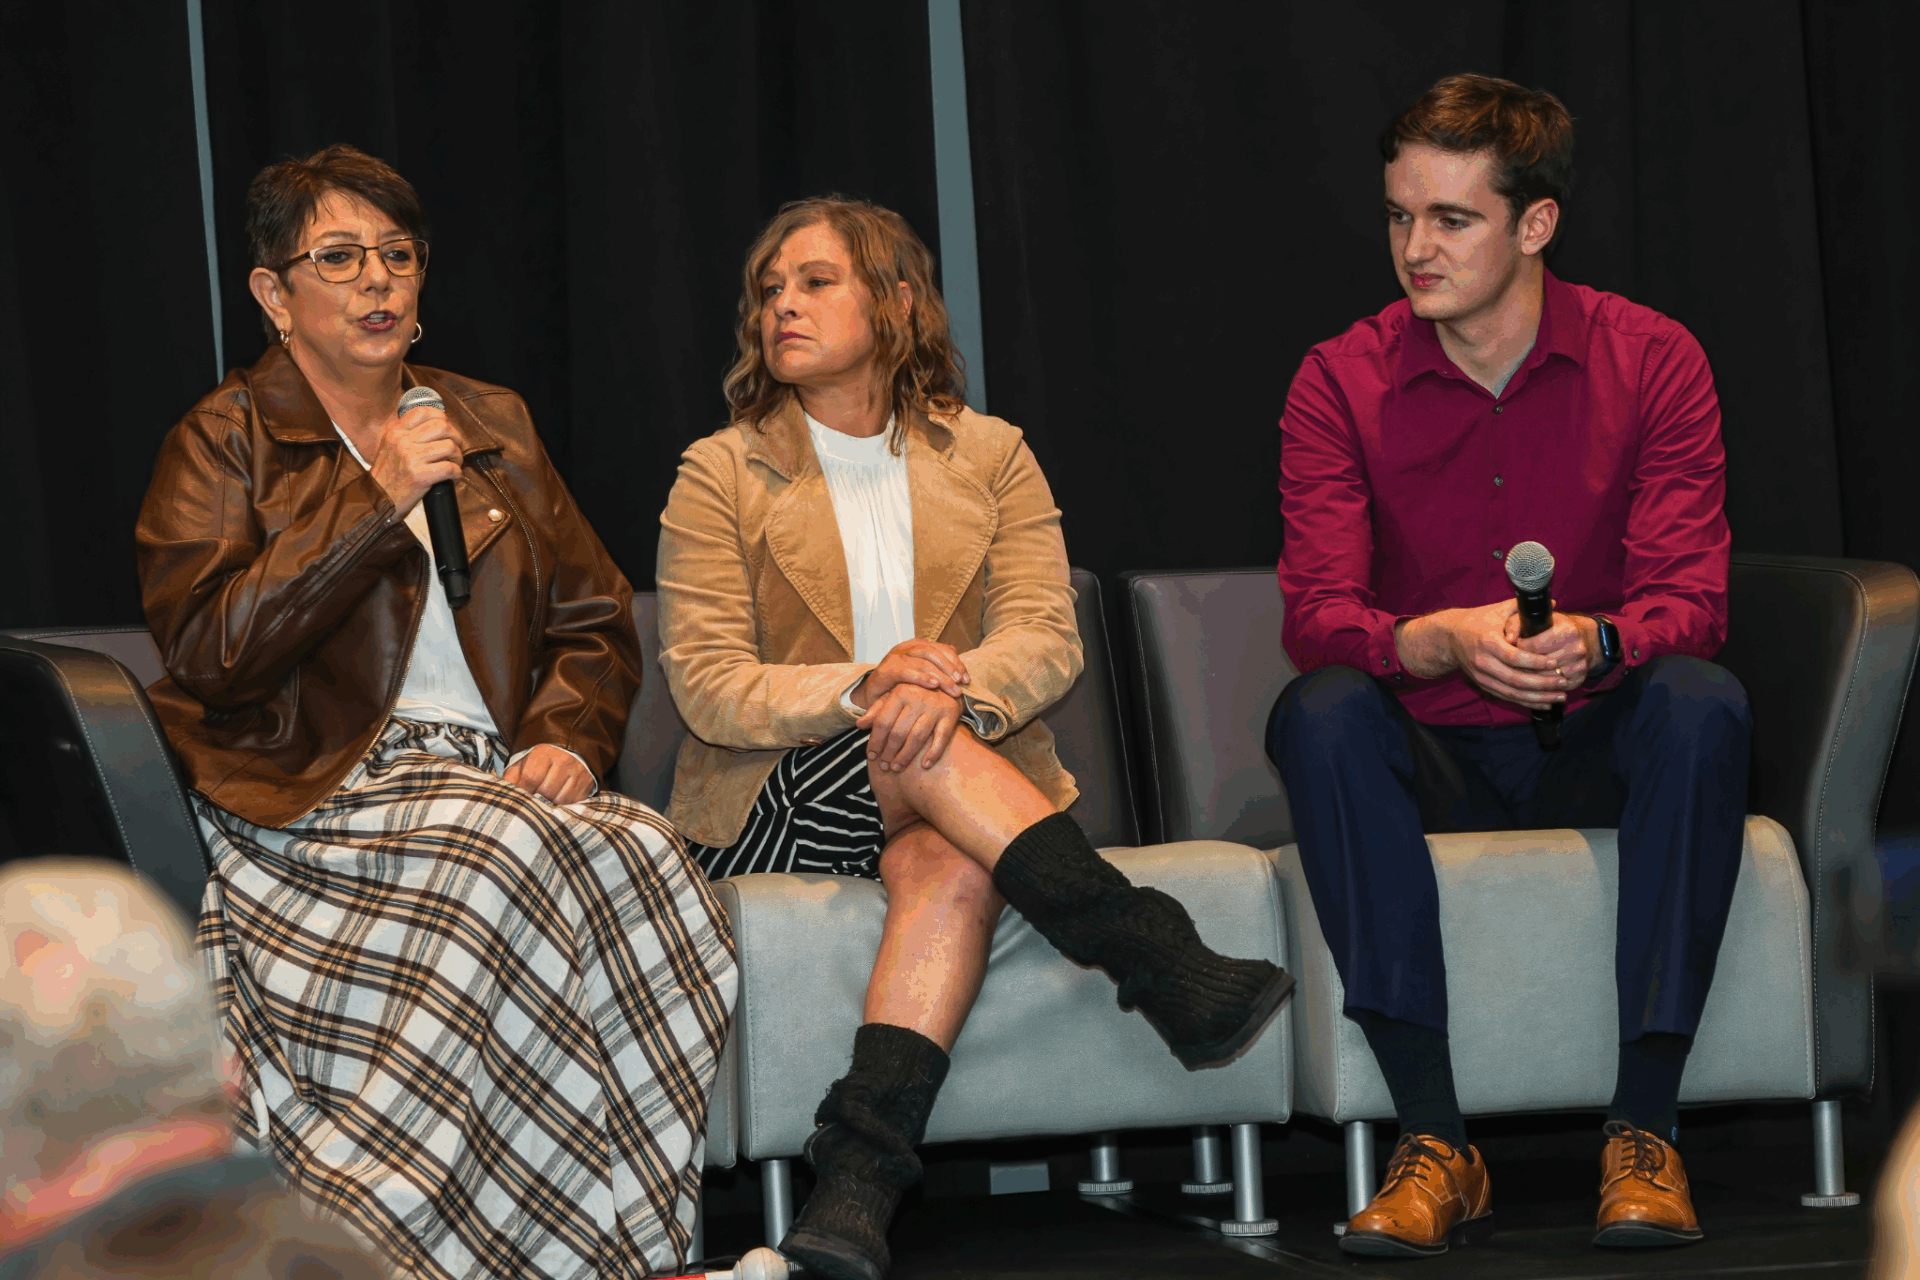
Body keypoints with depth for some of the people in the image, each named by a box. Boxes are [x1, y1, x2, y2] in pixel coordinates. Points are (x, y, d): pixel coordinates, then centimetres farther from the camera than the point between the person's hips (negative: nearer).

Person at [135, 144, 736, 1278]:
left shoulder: (492, 426, 22)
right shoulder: (225, 442, 8)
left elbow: (597, 624, 21)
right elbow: (208, 653, -6)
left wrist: (568, 736, -2)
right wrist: (376, 500, -8)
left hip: (494, 781, 5)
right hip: (318, 792, -4)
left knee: (647, 860, -31)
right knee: (516, 856, -37)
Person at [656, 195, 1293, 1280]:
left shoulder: (989, 458, 13)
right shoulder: (722, 475, 7)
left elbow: (1048, 641, -1)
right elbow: (708, 687, -4)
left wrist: (954, 688, -25)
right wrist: (860, 688, -23)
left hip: (962, 792, 1)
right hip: (777, 806, 0)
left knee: (952, 866, -36)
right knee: (908, 749, -34)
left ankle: (863, 1171, -50)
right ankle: (1159, 961, -39)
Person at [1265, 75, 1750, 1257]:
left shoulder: (1652, 362, -4)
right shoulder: (1341, 383, -3)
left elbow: (1691, 602, -12)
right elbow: (1316, 615, -13)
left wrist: (1594, 643, -36)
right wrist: (1443, 643, -36)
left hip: (1595, 752, 0)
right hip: (1431, 756, 0)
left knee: (1704, 701, -32)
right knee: (1318, 713, -31)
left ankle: (1645, 1129, -31)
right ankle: (1436, 1144, -36)